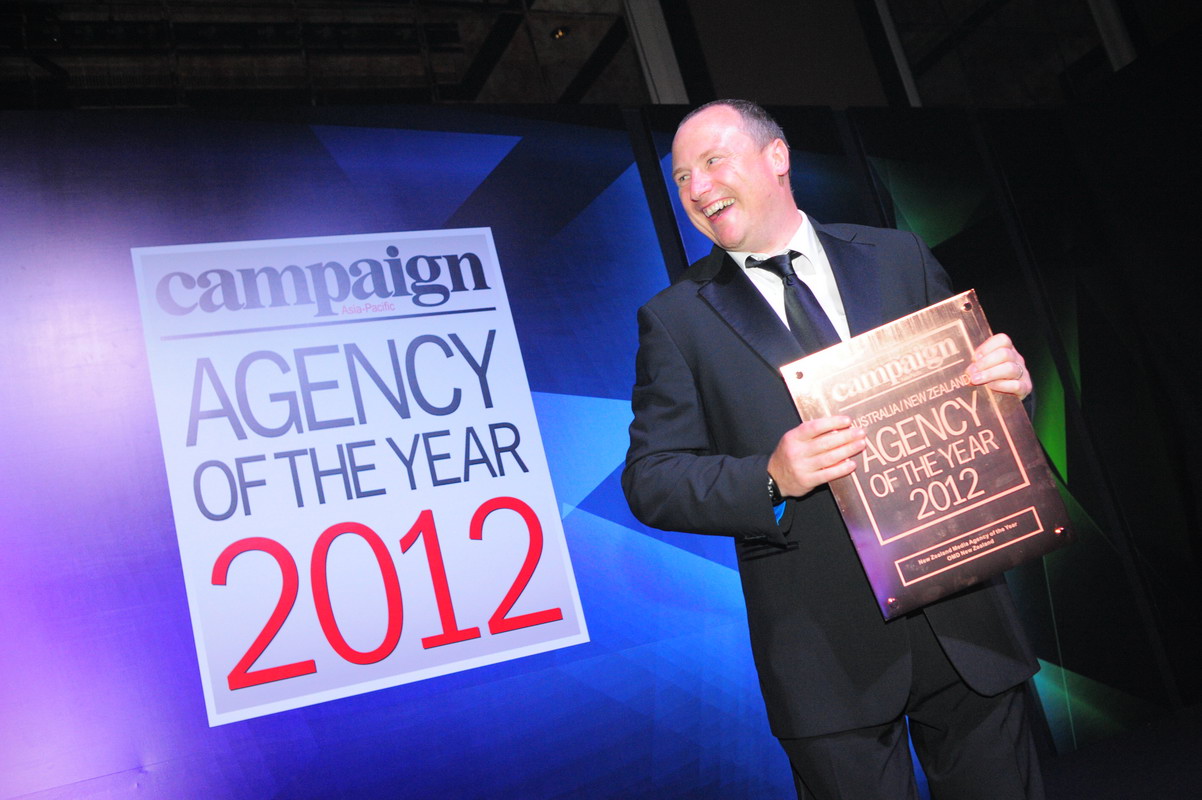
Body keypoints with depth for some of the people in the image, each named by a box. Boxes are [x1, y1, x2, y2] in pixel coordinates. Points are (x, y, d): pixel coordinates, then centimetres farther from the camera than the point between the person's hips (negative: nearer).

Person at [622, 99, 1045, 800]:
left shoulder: (900, 257, 6)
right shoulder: (674, 320, 0)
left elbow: (975, 369, 15)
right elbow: (650, 479, -6)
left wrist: (1010, 380, -10)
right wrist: (771, 479, -22)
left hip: (963, 613, 3)